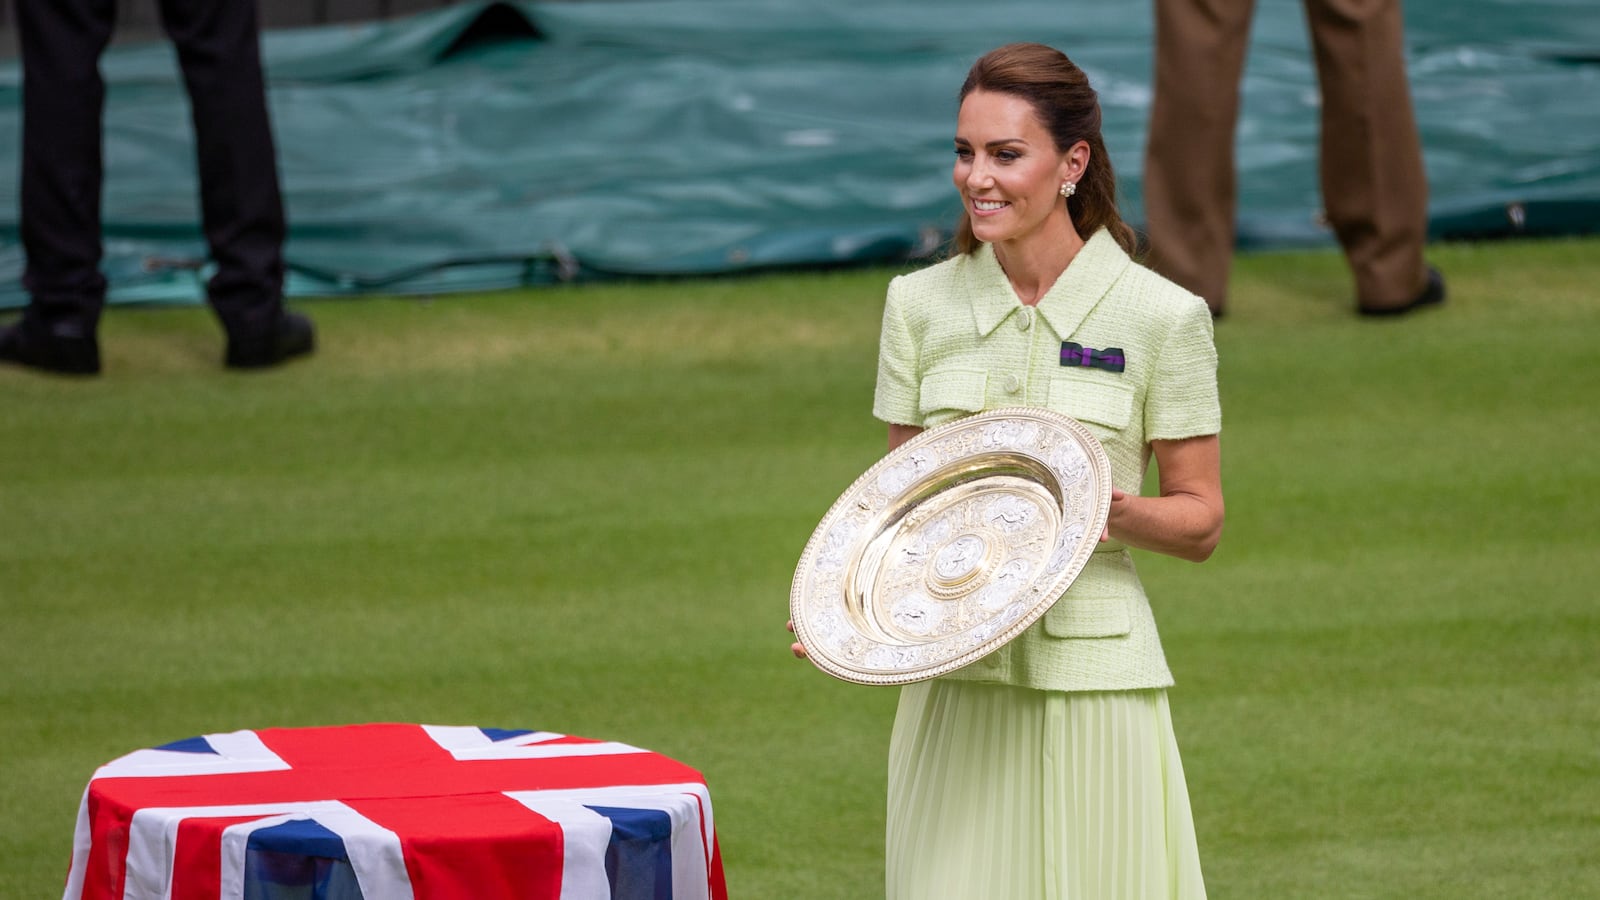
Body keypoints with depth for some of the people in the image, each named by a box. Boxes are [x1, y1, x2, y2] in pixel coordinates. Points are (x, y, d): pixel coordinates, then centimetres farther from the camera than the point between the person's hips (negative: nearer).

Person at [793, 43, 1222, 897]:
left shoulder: (1161, 315, -4)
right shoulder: (919, 304, 5)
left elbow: (1201, 521, 2)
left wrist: (1111, 510, -18)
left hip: (1092, 675, -2)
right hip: (954, 681, 2)